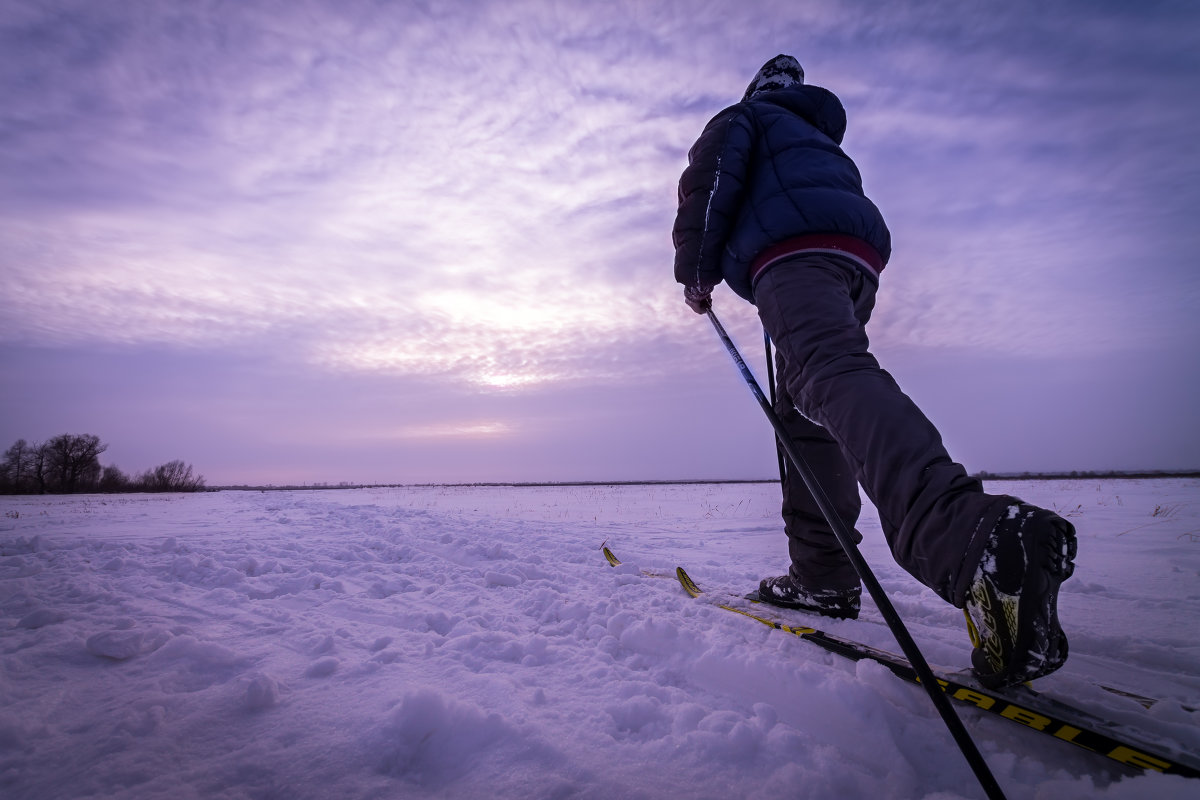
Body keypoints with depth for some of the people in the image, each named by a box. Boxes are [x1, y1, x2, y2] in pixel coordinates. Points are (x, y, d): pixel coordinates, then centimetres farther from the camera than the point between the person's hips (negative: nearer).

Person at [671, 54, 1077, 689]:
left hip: (793, 253, -7)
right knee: (805, 415, 6)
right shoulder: (823, 140, 44)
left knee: (832, 374, -32)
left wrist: (694, 270, 4)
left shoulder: (740, 118, 24)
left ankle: (968, 533, -57)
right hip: (858, 260, 8)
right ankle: (823, 576, 0)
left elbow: (708, 181, 4)